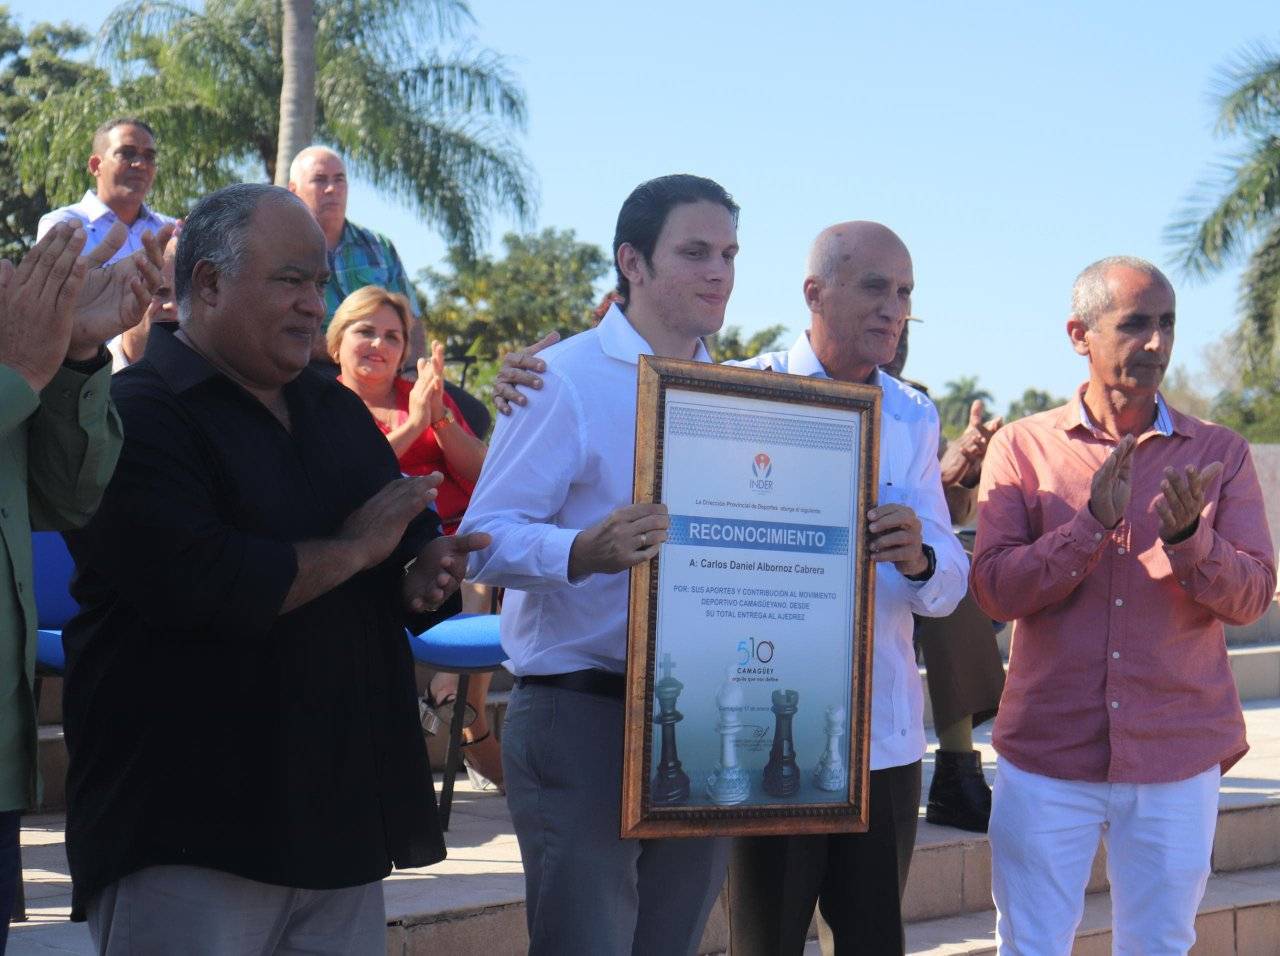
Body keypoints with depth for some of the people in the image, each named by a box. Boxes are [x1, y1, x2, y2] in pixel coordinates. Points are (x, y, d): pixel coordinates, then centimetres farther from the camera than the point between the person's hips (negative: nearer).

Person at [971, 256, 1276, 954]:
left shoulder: (1219, 454, 5)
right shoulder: (1022, 446, 2)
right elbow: (995, 590, -7)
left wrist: (1187, 535, -22)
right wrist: (1094, 524, -20)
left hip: (1177, 759, 1)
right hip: (1047, 753, -1)